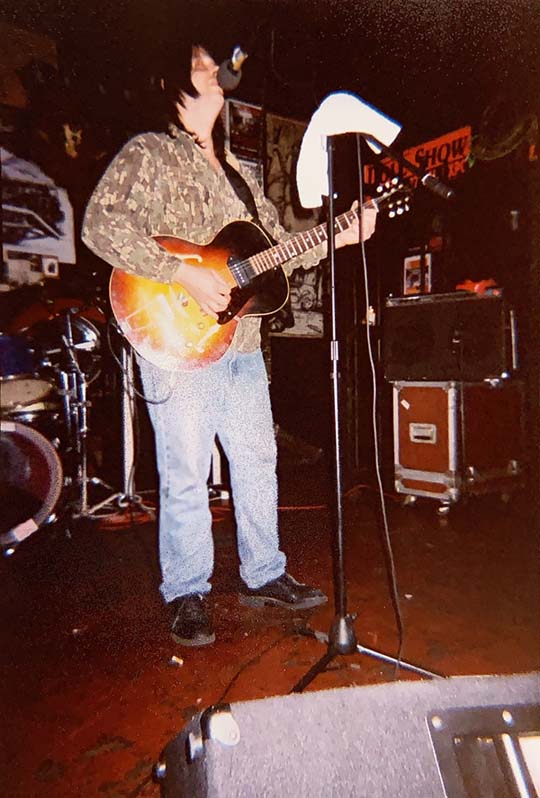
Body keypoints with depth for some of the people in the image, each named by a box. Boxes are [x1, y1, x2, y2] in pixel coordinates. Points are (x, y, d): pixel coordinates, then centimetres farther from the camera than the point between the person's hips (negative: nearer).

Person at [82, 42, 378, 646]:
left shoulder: (235, 170, 20)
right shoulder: (148, 153, -1)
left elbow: (278, 247, 20)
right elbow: (100, 224, -15)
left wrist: (339, 237, 6)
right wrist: (185, 274, -21)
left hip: (242, 345, 7)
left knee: (258, 462, 13)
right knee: (186, 475, 0)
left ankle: (263, 575, 30)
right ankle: (187, 596, 19)